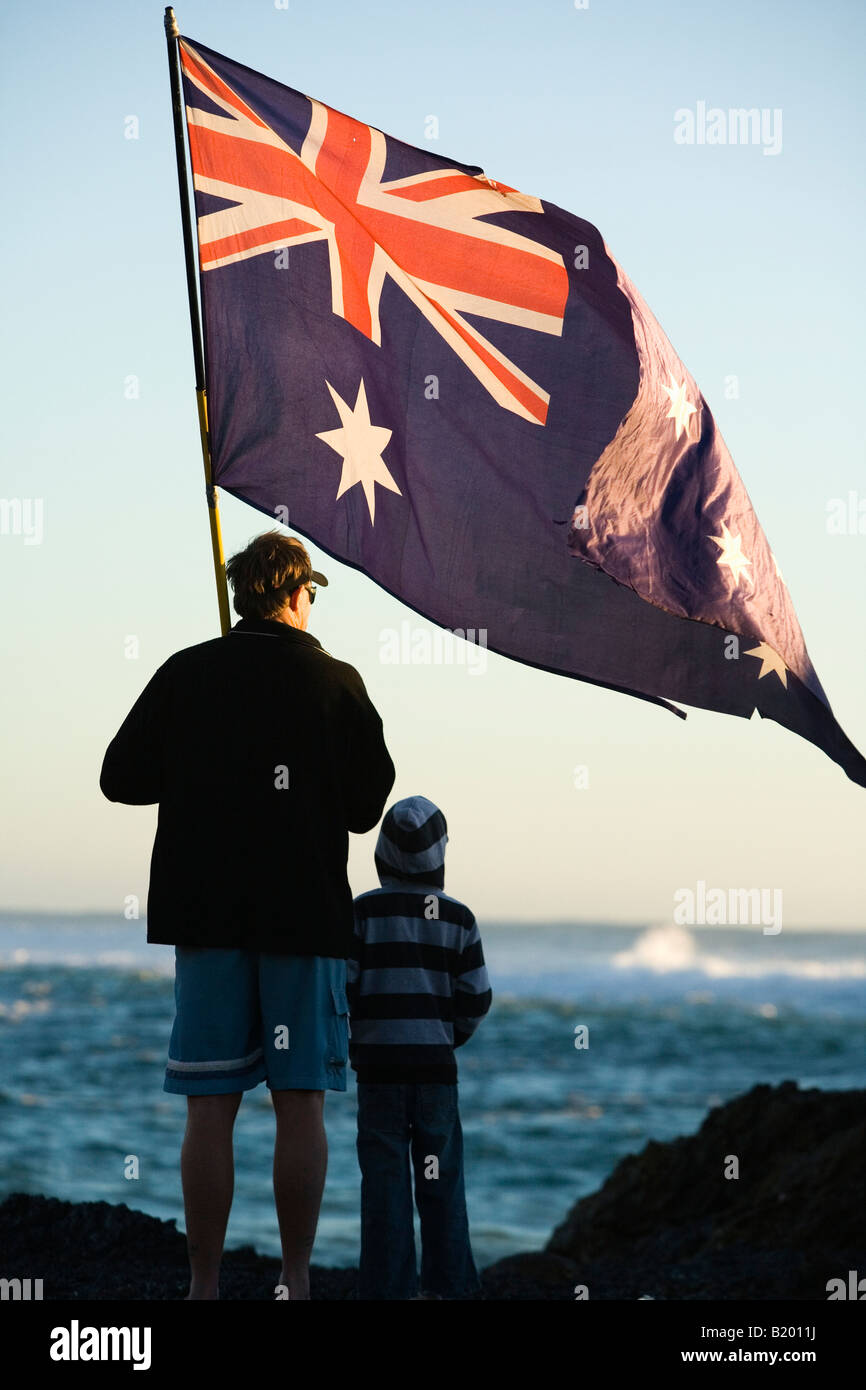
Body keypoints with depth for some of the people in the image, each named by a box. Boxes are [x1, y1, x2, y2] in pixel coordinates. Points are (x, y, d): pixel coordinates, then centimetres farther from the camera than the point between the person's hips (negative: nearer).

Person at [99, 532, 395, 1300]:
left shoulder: (186, 674, 0)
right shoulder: (336, 682, -2)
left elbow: (121, 778, 5)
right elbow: (369, 803, 2)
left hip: (207, 912, 1)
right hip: (307, 912, -1)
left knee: (210, 1109, 2)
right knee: (301, 1105, 4)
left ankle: (205, 1282, 2)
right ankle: (296, 1279, 5)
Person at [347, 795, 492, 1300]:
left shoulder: (362, 912, -5)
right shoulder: (458, 918, 0)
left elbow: (339, 987, -6)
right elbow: (476, 998, 2)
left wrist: (354, 1036, 12)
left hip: (378, 1064, -1)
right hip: (436, 1064, 1)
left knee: (384, 1180, 0)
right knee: (441, 1178, 8)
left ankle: (389, 1286, -1)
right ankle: (449, 1285, 8)